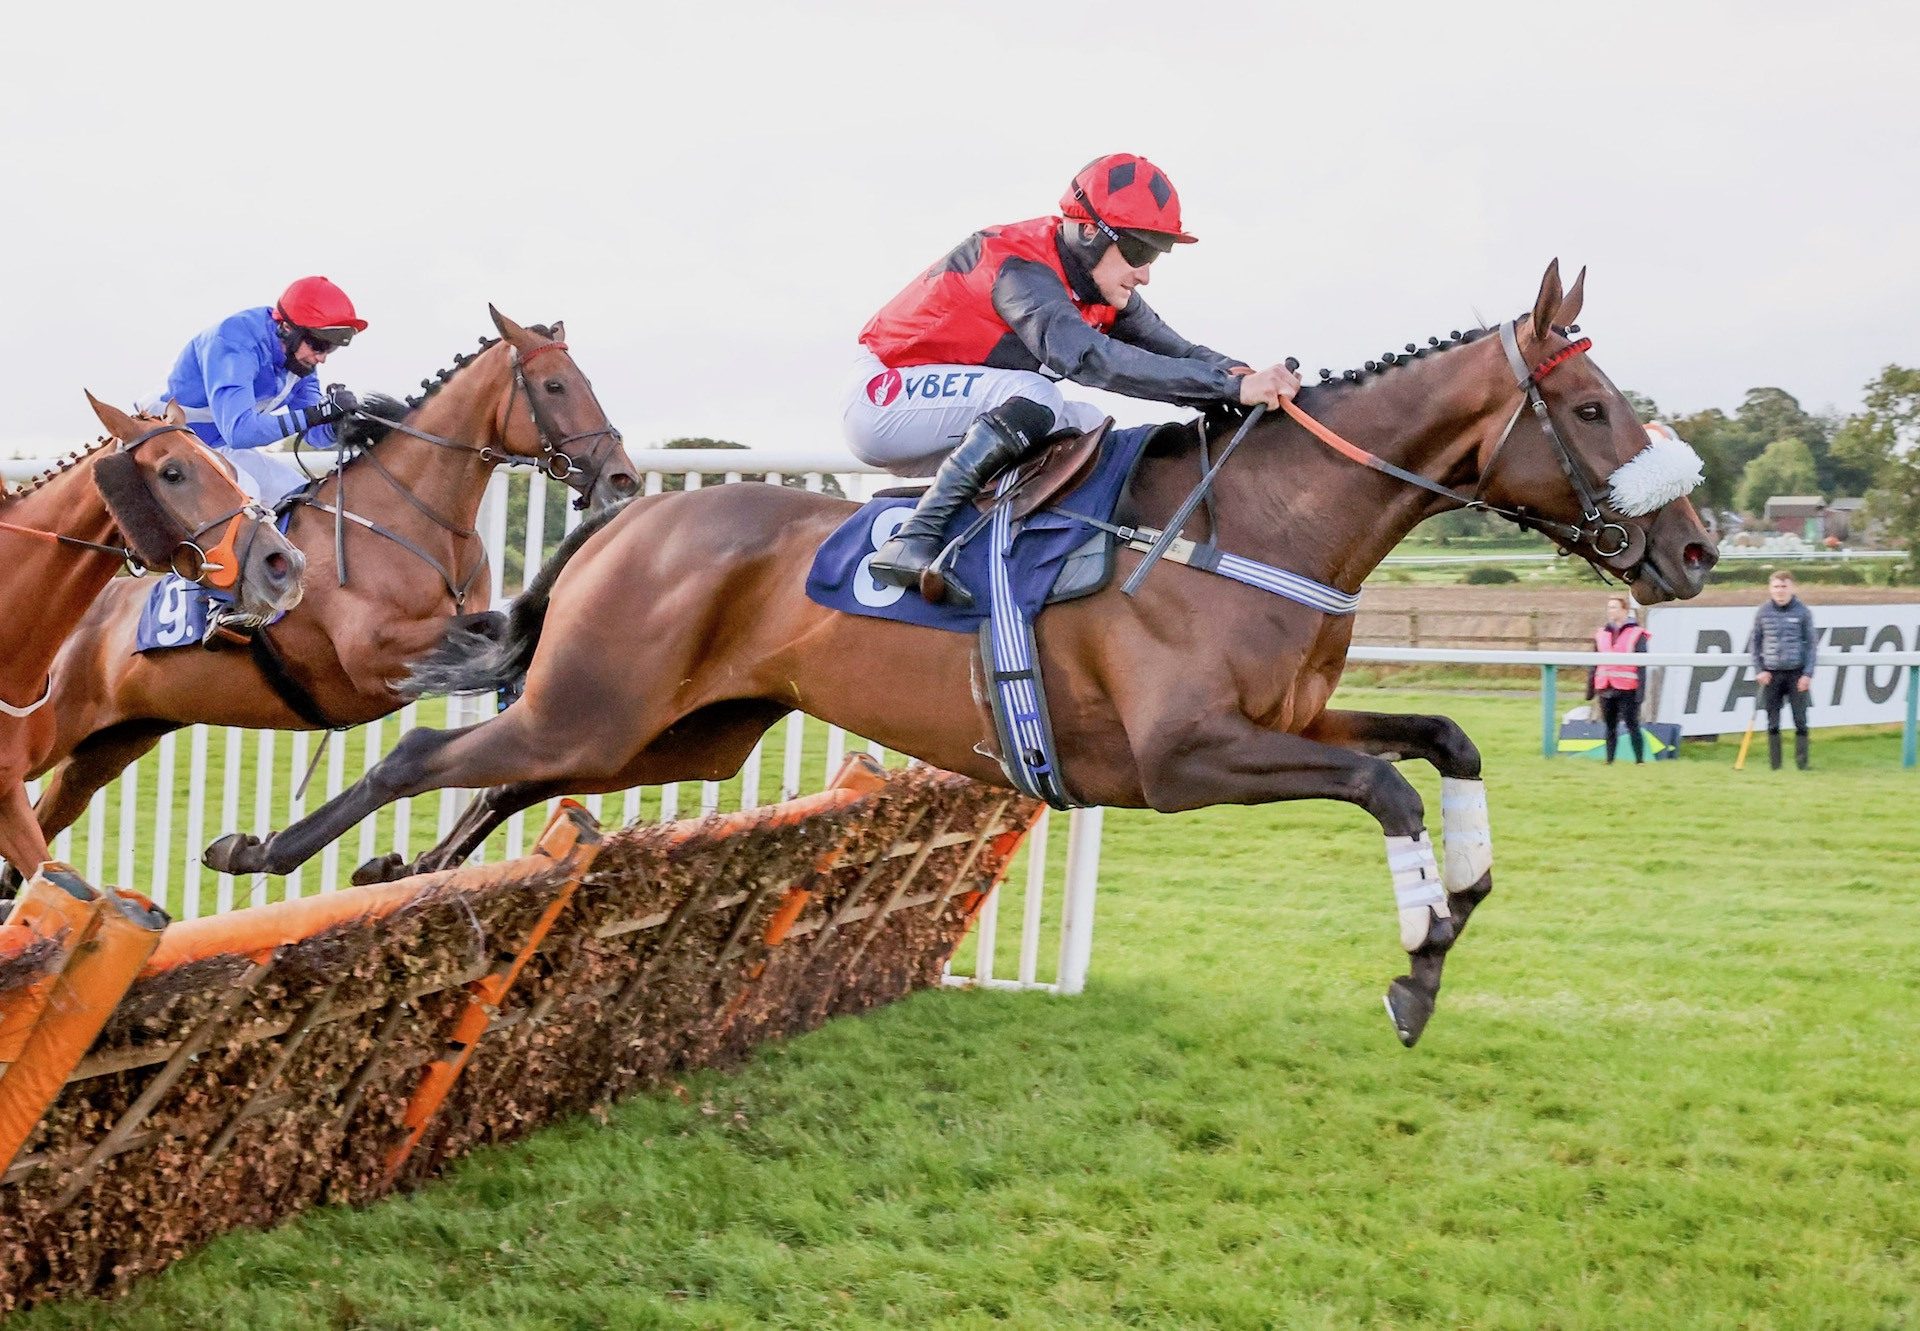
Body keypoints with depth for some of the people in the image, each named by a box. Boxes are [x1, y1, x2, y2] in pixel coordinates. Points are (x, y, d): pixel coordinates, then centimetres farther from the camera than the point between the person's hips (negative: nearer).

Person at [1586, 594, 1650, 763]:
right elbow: (1594, 664, 17)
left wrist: (1641, 690, -12)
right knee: (1610, 727, 10)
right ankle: (1609, 760, 15)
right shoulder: (1601, 634, 14)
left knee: (1632, 725, -3)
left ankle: (1640, 760, 2)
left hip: (1627, 690, -5)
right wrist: (1590, 688, 14)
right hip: (1606, 690, 5)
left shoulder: (1636, 634, -2)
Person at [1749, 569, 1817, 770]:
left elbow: (1811, 643, 1)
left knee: (1800, 721, -3)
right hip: (1771, 674, 2)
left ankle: (1802, 764, 3)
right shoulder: (1763, 612, 4)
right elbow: (1754, 643, 9)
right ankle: (1775, 766, 8)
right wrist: (1758, 670, -1)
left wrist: (1808, 673, -7)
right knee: (1772, 723, 3)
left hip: (1797, 674, -2)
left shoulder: (1802, 611, 0)